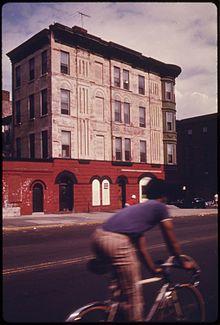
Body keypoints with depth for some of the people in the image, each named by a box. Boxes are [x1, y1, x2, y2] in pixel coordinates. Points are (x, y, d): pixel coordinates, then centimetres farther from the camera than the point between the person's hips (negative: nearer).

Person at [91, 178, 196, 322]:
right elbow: (172, 242, 18)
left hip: (98, 236, 9)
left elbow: (141, 248, 34)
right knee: (133, 294, 7)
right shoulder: (160, 207, 12)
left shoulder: (140, 207, 31)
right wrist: (182, 263, 33)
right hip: (116, 242, -9)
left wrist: (154, 269, 41)